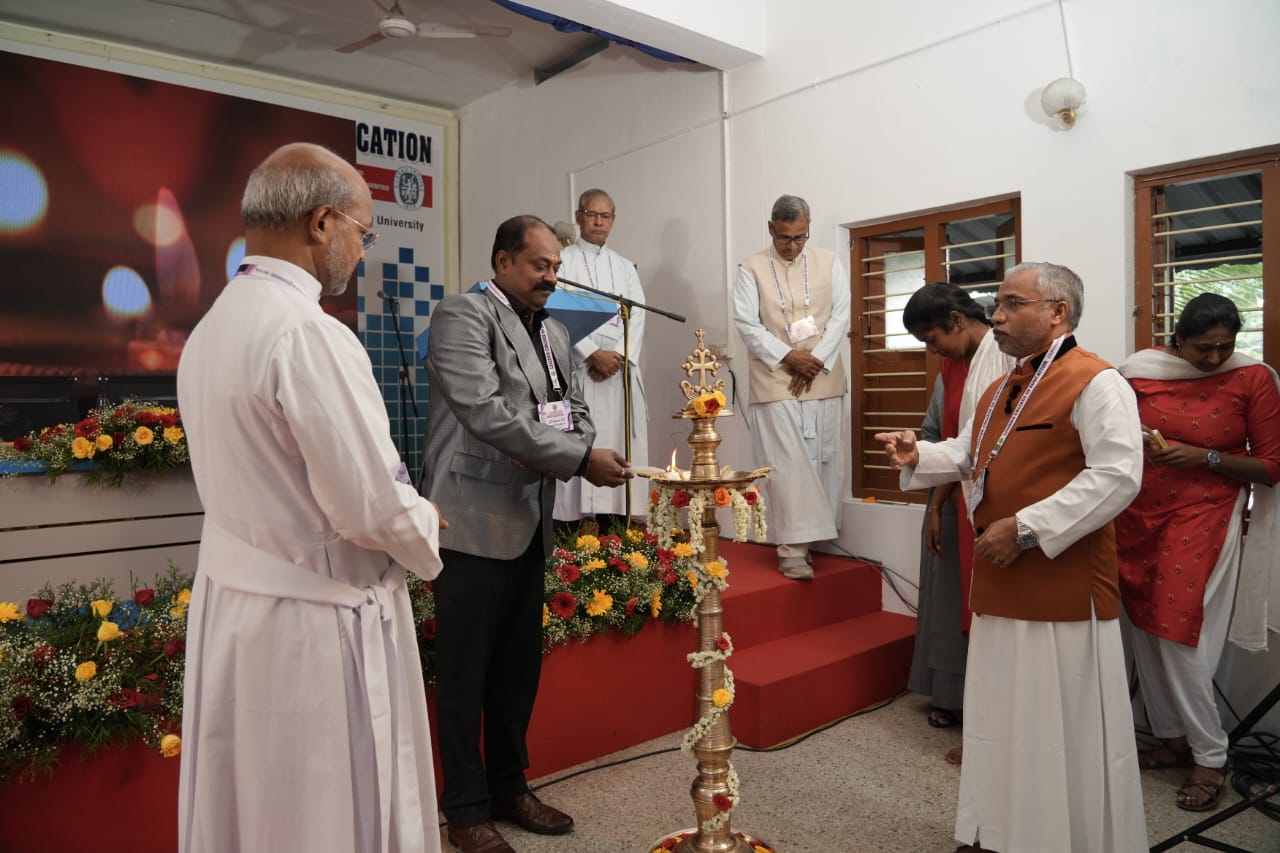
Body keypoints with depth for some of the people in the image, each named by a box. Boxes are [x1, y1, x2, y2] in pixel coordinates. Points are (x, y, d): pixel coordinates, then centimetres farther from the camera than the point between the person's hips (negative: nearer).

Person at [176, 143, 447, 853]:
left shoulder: (210, 329, 6)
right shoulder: (309, 334, -22)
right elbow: (373, 507, -24)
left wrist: (400, 514, 12)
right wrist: (424, 528, -2)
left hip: (230, 603, 9)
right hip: (315, 624, -8)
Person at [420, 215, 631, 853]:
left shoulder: (553, 332, 15)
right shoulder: (462, 315, -9)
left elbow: (576, 411, 16)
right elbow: (487, 412, -20)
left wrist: (551, 457, -7)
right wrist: (580, 459, -20)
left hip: (529, 526, 8)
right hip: (474, 525, -7)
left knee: (519, 670, 16)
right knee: (465, 676, 5)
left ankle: (509, 789, 33)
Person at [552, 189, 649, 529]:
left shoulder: (625, 267, 18)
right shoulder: (562, 261, 5)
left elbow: (637, 317, 7)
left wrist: (619, 355, -9)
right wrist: (594, 354, -14)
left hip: (621, 369, 4)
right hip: (578, 368, -4)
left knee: (621, 449, 1)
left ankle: (618, 525, 6)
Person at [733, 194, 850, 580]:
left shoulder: (829, 263, 8)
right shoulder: (751, 269, 1)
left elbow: (840, 316, 3)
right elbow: (747, 324, -6)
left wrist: (816, 361, -9)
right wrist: (789, 357, -15)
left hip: (823, 382, 3)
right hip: (775, 383, -3)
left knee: (823, 462, 6)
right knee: (787, 465, -8)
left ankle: (814, 536, 17)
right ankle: (793, 548, -6)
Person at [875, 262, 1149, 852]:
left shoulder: (1095, 382, -13)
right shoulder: (1000, 391, 15)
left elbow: (1117, 477, -22)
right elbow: (968, 455, 24)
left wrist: (1025, 528, -23)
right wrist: (918, 457, 3)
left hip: (1064, 587, -9)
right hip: (999, 584, 9)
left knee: (1065, 733, 3)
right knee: (1002, 719, 18)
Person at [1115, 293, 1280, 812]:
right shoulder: (1141, 372, 1)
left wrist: (1205, 458, -16)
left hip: (1203, 521, -3)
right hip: (1138, 516, 3)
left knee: (1180, 636, -5)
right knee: (1147, 632, 6)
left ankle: (1211, 757, 13)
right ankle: (1173, 737, 24)